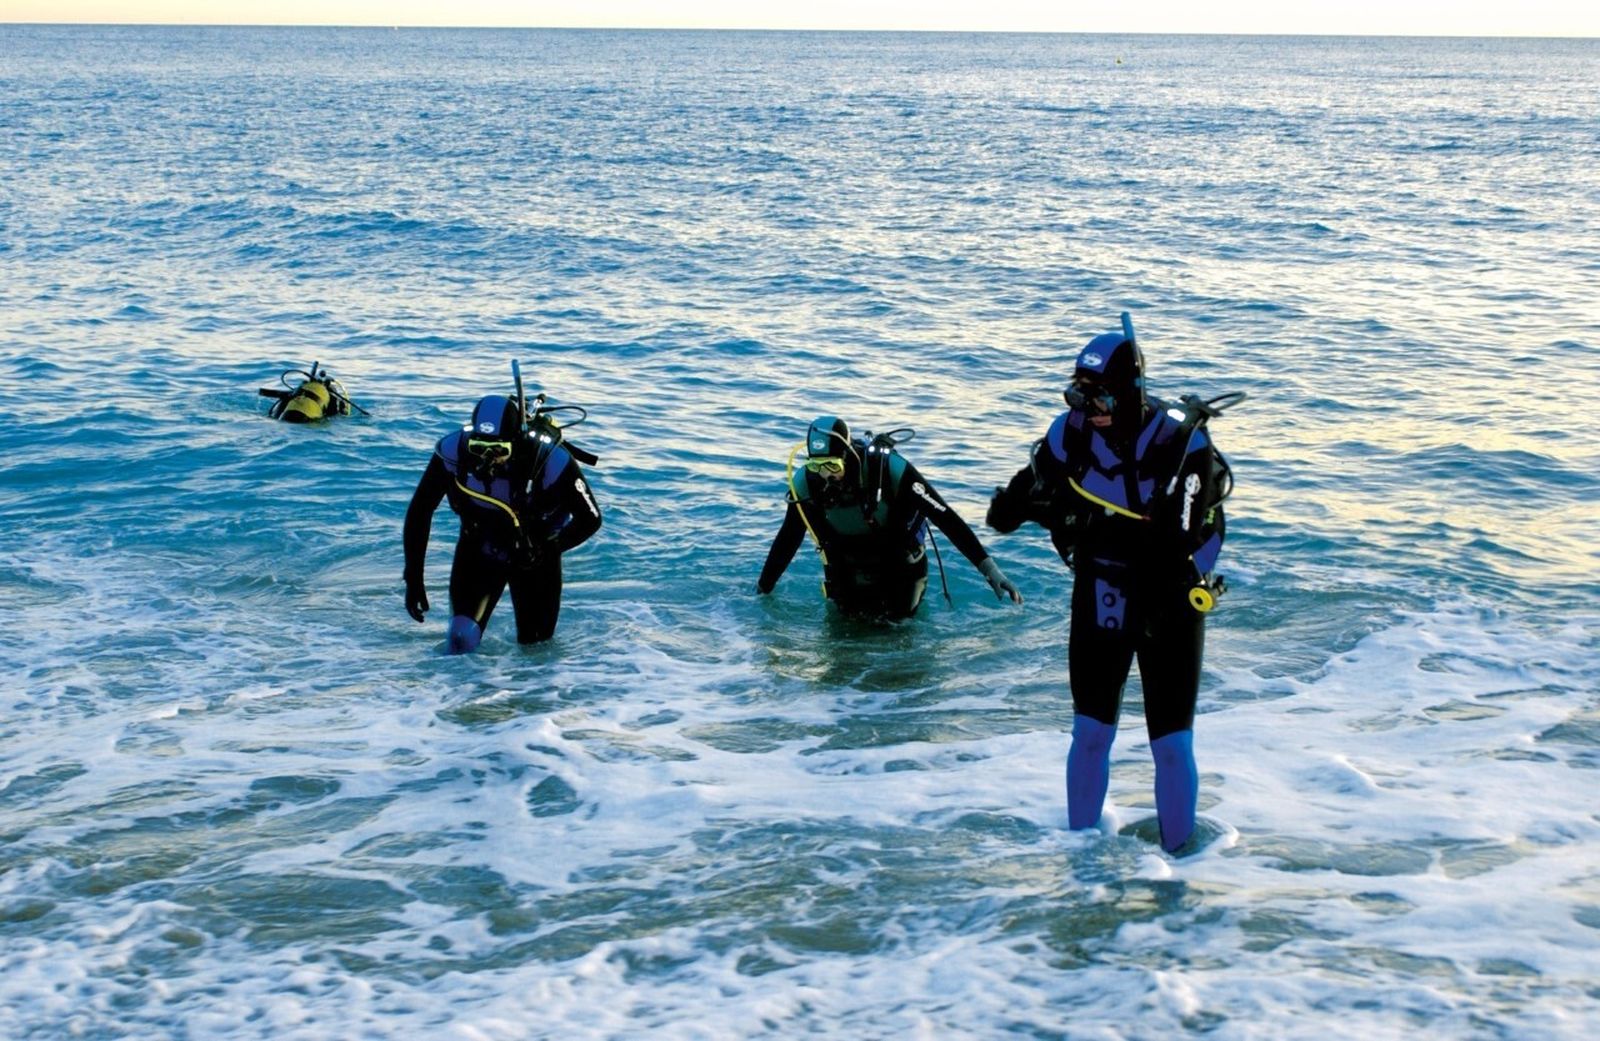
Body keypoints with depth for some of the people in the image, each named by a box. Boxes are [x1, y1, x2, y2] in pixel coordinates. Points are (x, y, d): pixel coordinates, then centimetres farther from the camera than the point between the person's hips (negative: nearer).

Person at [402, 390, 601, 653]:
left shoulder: (550, 460, -33)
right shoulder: (454, 450, -28)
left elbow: (590, 519, -17)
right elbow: (419, 512, -13)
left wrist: (544, 550, -28)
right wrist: (413, 578, -13)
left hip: (533, 552, -1)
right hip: (478, 548, 1)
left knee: (535, 642, 10)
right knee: (462, 639, -12)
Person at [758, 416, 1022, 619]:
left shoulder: (890, 470, -31)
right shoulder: (805, 482, -21)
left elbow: (945, 518, -28)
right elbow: (787, 540, -5)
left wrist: (989, 568, -32)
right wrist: (762, 591, 3)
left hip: (898, 576, -3)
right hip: (847, 582, 3)